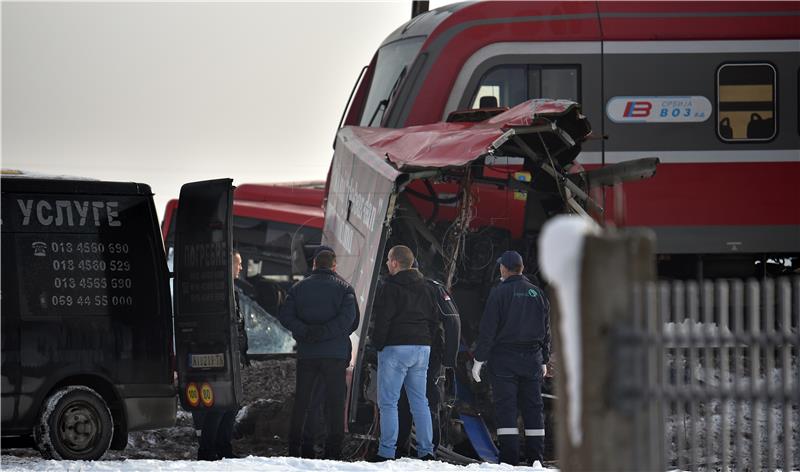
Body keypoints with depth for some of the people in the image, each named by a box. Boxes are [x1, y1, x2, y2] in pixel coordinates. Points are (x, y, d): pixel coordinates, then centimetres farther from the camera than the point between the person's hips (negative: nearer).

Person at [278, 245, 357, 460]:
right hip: (336, 353, -2)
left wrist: (305, 332, -10)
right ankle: (334, 448, -3)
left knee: (301, 401, 8)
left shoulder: (299, 287, 7)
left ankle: (295, 446, 8)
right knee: (335, 400, 1)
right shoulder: (343, 287, 1)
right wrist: (325, 333, -14)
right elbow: (349, 318, -13)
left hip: (306, 353, 2)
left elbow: (285, 315, -3)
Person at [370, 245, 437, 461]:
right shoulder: (424, 287, 14)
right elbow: (434, 317, 17)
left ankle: (387, 452, -9)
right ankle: (426, 450, 6)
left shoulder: (390, 288, -10)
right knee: (420, 401, 10)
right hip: (422, 347, 7)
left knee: (388, 402, -4)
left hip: (395, 348, -7)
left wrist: (377, 344, -3)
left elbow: (383, 320, -14)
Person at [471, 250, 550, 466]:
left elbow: (487, 329, -10)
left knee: (505, 407, -3)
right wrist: (544, 360, 23)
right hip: (532, 359, 4)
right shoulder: (538, 293, 8)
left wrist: (479, 360, -5)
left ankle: (509, 458, -8)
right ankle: (536, 458, 6)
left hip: (504, 359, -4)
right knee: (533, 407, 8)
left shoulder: (499, 292, -7)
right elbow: (546, 330, 14)